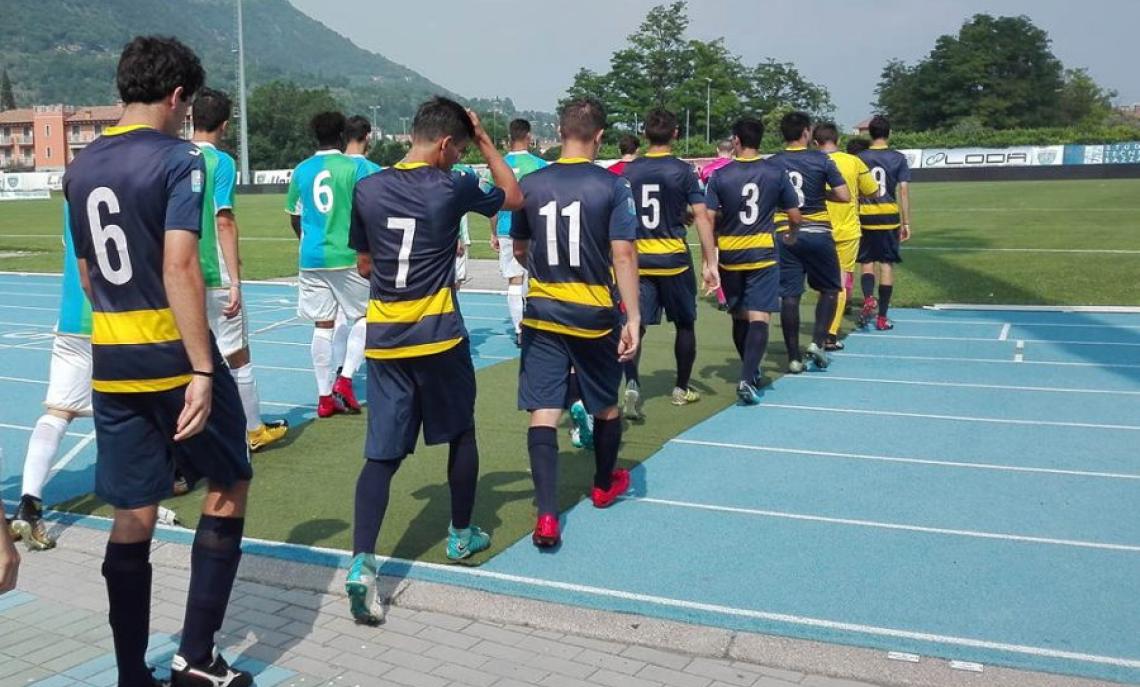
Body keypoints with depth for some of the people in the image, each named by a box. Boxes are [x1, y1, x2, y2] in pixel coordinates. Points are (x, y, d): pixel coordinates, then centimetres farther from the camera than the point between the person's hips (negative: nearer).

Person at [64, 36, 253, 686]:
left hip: (111, 361, 6)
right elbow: (179, 269, -19)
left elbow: (89, 275, 18)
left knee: (133, 513, 10)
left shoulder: (81, 168, 12)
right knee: (229, 486, 10)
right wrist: (202, 371, -21)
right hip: (173, 355, -6)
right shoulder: (178, 158, -10)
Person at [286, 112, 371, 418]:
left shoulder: (301, 170, 7)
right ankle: (344, 378, -2)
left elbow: (295, 219, 14)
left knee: (323, 324, 7)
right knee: (362, 317, 12)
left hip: (311, 258, 4)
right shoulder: (354, 167, -5)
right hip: (348, 257, -4)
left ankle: (325, 396, 10)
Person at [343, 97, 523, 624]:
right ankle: (461, 535, 33)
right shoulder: (452, 188, -7)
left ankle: (361, 562, -11)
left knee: (383, 452, 3)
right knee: (461, 432, 19)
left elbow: (364, 265, 13)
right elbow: (514, 196, 11)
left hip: (383, 338, 3)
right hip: (438, 334, -3)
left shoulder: (367, 190, 3)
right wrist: (485, 141, 14)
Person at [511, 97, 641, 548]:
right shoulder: (613, 186, -8)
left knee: (543, 412, 0)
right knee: (606, 405, 20)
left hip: (542, 313, 1)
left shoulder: (531, 184, 1)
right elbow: (623, 255, -14)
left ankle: (547, 516, -9)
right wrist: (633, 318, -12)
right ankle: (604, 486, 40)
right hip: (594, 315, -1)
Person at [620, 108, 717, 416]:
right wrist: (710, 263, -7)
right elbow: (702, 217, -10)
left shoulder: (629, 171, 2)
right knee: (685, 324, 15)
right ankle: (682, 388, 26)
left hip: (638, 261, 2)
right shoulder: (683, 170, -6)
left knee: (635, 325, 3)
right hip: (674, 260, -2)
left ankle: (632, 384, -19)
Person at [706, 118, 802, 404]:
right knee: (759, 317, -6)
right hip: (762, 253, -1)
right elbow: (795, 217, 2)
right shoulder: (777, 173, -2)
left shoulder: (720, 176, -4)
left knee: (739, 316, 17)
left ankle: (751, 372, 32)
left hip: (729, 255, 1)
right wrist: (791, 235, 25)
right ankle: (747, 379, -21)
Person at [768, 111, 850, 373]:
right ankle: (818, 342, 2)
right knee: (830, 289, 15)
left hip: (784, 235, 2)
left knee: (789, 295, 3)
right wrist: (823, 193, 9)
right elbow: (844, 196, -8)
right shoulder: (821, 160, -5)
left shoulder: (771, 164, 1)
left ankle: (794, 358, 5)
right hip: (817, 233, -2)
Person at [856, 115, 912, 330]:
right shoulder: (898, 158, 0)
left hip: (865, 217, 1)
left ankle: (868, 299, -19)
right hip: (889, 217, -1)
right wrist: (906, 223, 2)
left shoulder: (860, 158, 2)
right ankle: (882, 318, 8)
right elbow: (903, 191, -3)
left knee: (867, 264, 11)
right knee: (887, 265, 5)